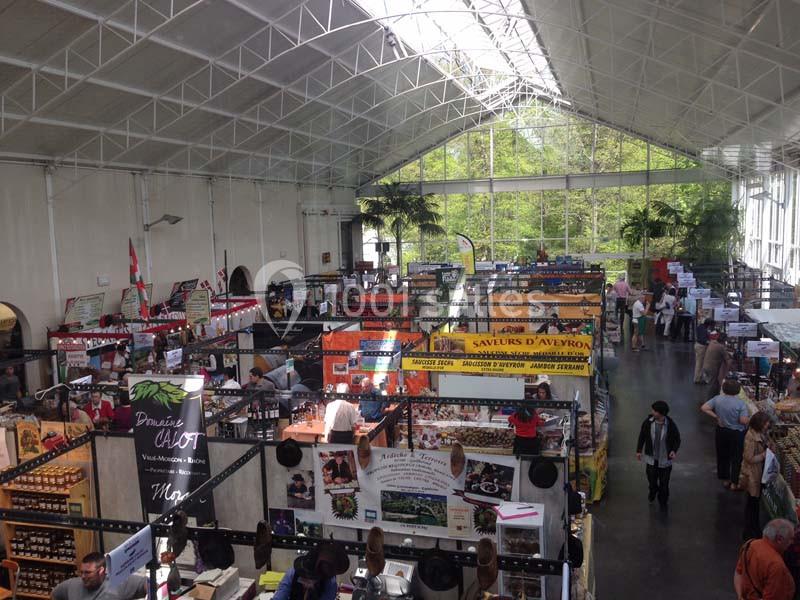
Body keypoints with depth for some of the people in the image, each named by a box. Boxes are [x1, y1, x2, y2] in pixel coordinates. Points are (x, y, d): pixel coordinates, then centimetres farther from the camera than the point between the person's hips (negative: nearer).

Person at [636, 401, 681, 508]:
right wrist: (639, 450, 3)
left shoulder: (671, 425, -17)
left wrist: (674, 450, -20)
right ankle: (653, 491, 49)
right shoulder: (648, 422, -12)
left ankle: (663, 501, 34)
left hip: (665, 459, -2)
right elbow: (642, 436, 1)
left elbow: (677, 439, -4)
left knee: (664, 482, 10)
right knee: (651, 478, 16)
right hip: (651, 458, 2)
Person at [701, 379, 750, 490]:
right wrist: (750, 419, -3)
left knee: (723, 456, 18)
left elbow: (704, 408, -10)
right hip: (737, 434, -4)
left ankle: (725, 480, 31)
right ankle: (734, 483, 17)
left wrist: (716, 417, -2)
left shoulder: (717, 399, -9)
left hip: (721, 431, 4)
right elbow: (743, 421, -24)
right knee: (736, 458, 10)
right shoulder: (741, 403, -21)